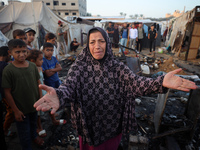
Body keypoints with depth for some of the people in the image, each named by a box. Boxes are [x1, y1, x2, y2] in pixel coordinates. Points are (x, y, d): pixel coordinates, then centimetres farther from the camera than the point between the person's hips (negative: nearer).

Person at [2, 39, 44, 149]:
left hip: (34, 104, 4)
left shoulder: (32, 66, -7)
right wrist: (16, 111, -12)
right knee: (24, 132, 14)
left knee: (33, 123, 29)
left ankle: (34, 136, 58)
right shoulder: (8, 70, -19)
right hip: (21, 108, -4)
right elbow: (7, 92, -15)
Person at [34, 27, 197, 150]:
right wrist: (59, 95, -52)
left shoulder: (117, 66, -10)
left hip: (113, 126, 1)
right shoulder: (80, 65, -13)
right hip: (89, 126, -1)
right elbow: (70, 86, -28)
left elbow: (135, 81, -23)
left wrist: (160, 83, -42)